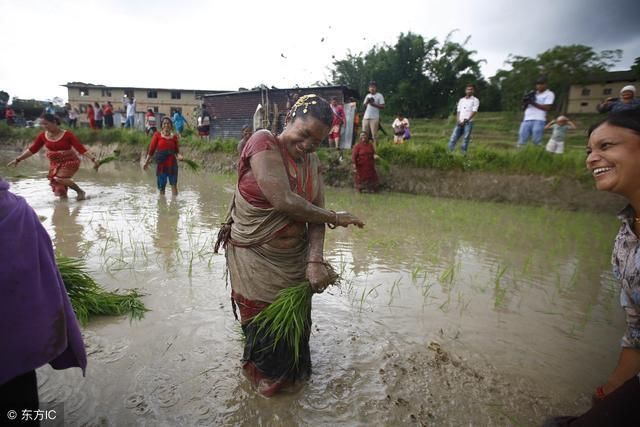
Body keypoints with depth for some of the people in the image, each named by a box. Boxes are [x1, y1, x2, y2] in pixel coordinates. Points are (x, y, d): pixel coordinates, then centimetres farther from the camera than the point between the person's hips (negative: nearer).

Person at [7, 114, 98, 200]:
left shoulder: (67, 135, -17)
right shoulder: (42, 136, -4)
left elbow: (81, 148, -23)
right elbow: (32, 149, 7)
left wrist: (93, 159, -34)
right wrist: (18, 159, 5)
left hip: (70, 161, -5)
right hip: (55, 163, 5)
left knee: (60, 179, -26)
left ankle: (80, 191, -8)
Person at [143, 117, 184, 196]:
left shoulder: (174, 136, 6)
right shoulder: (157, 135, 2)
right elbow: (152, 149, 2)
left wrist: (179, 155, -12)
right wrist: (147, 161, -2)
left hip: (172, 163, 1)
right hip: (161, 164, 0)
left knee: (174, 184, -5)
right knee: (161, 187, 7)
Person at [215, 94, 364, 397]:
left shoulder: (312, 162, 3)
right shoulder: (264, 142, -17)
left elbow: (315, 213, -6)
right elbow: (284, 201, -27)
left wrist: (315, 260, -22)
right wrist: (335, 218, -16)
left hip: (296, 261, 5)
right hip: (257, 261, -5)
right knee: (266, 329, 10)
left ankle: (291, 373, 48)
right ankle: (264, 376, 41)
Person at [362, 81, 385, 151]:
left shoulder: (379, 95, 0)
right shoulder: (367, 95, 18)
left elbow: (382, 106, -8)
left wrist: (373, 103, -14)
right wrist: (366, 102, -2)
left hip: (374, 118, -6)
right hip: (366, 117, 6)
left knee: (374, 135, -7)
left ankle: (375, 150, -5)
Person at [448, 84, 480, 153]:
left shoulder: (475, 100, 3)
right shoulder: (461, 100, 18)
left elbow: (474, 112, -5)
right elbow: (458, 111, 15)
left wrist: (465, 121, -14)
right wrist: (458, 121, -2)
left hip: (468, 123, -4)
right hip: (459, 123, 4)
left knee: (465, 139, -6)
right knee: (453, 138, -4)